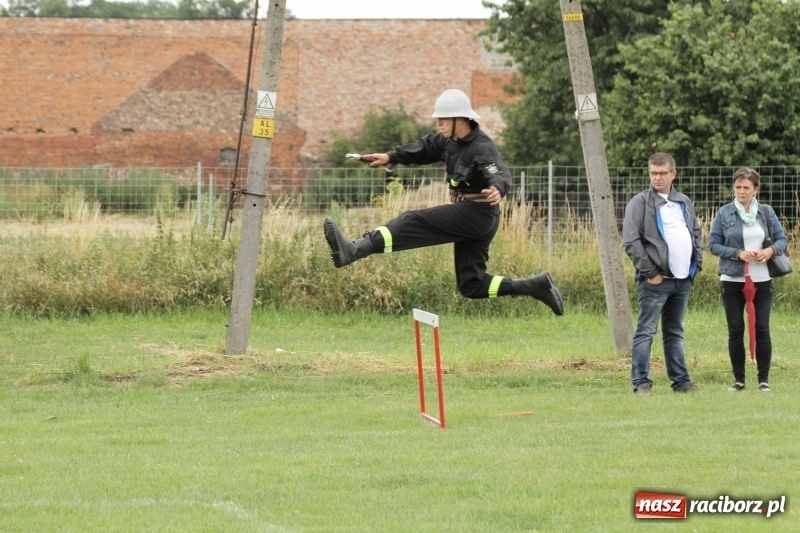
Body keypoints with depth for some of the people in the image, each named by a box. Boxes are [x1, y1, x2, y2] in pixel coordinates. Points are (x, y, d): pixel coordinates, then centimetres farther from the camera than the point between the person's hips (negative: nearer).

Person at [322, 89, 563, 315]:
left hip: (476, 213, -10)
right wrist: (390, 157, 13)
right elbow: (424, 149, 23)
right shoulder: (449, 140, 7)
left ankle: (353, 251, -30)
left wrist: (497, 189, -60)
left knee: (413, 223, -18)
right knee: (471, 284, 10)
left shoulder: (482, 149, -20)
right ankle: (535, 286, 13)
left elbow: (500, 174, -36)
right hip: (469, 217, 10)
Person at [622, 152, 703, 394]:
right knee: (645, 331, -6)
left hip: (683, 280, 6)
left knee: (675, 333, 13)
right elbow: (631, 241, -11)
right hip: (656, 281, -6)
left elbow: (697, 233, 26)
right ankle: (641, 382, -6)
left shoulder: (684, 203, 16)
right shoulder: (640, 203, -4)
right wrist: (650, 272, -14)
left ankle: (680, 380, 17)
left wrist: (696, 263, 11)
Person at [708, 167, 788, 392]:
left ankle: (764, 379, 6)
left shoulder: (766, 212, 5)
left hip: (761, 280, 1)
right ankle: (738, 379, 11)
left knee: (762, 329, -1)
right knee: (735, 330, 3)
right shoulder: (724, 213, 0)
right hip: (732, 279, -1)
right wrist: (737, 253, -14)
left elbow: (782, 239, 9)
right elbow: (713, 244, -1)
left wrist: (771, 251, -12)